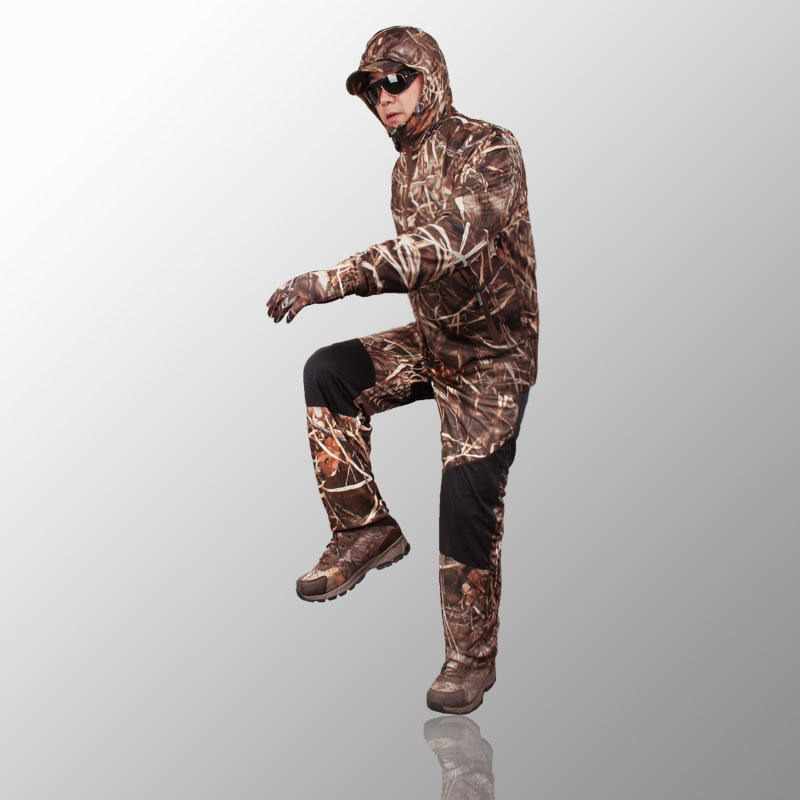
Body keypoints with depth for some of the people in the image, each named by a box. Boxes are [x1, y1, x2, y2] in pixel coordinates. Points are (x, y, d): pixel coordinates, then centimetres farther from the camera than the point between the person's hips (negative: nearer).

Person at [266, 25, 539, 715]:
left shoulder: (491, 149, -19)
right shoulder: (406, 167, 8)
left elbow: (443, 243, -36)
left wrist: (328, 282, -41)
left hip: (494, 353, -7)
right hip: (432, 340, 7)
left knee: (468, 501, -11)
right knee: (328, 371, -15)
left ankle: (472, 656, 6)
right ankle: (366, 530, -5)